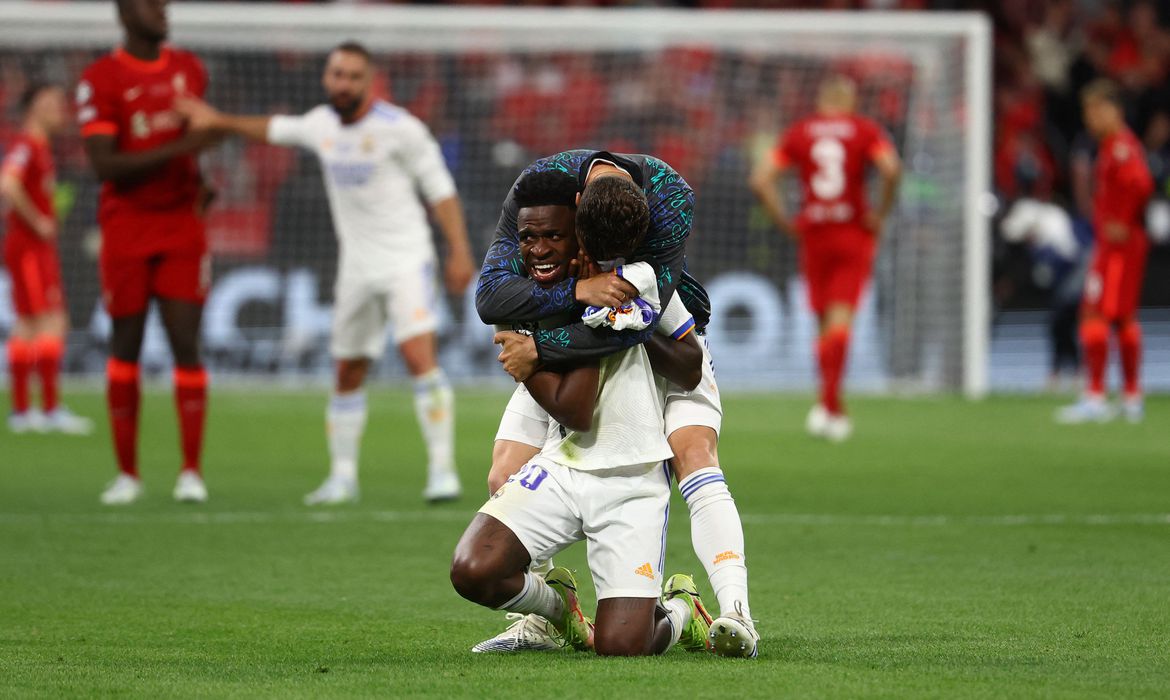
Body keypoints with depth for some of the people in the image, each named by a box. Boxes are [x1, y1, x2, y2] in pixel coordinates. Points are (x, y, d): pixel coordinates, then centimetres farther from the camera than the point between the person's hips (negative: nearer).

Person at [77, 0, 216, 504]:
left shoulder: (189, 69, 9)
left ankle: (191, 472, -4)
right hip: (125, 230, -3)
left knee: (186, 344, -5)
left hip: (181, 227, 3)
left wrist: (201, 180, 6)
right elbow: (104, 164, -16)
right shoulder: (100, 80, -8)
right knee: (125, 347, 3)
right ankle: (127, 473, 10)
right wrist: (178, 149, -23)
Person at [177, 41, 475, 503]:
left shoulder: (398, 128, -12)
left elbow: (440, 188, -9)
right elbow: (275, 130, 28)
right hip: (357, 266, 6)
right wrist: (220, 122, 24)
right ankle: (342, 477, 21)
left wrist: (459, 251, -15)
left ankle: (442, 469, -20)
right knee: (348, 374, 10)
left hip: (406, 260, -6)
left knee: (420, 357, -21)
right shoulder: (322, 124, 7)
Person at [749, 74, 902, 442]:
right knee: (840, 319, -6)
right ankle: (827, 404, -22)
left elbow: (760, 180, 0)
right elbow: (891, 169, -16)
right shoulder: (866, 131, 1)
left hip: (813, 233, 2)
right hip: (854, 234, -2)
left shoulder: (797, 133, 7)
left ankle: (835, 410, 13)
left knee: (825, 322, 12)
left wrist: (785, 222, 5)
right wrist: (880, 214, -6)